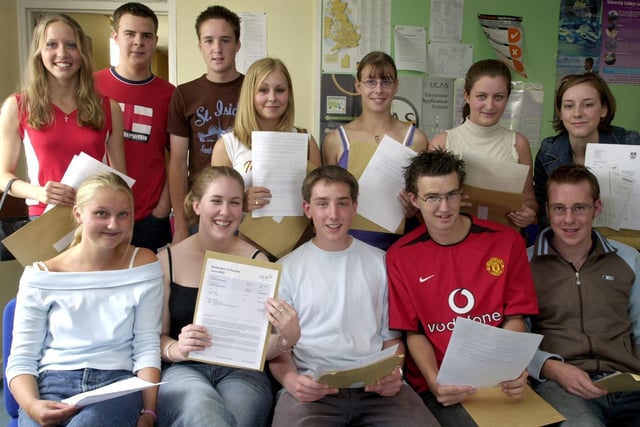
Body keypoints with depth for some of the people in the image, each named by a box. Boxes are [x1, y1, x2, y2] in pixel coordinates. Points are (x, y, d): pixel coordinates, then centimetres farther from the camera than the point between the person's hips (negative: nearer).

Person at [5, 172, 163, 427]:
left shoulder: (143, 266, 6)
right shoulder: (40, 277, 6)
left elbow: (147, 347, 2)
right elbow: (21, 359, 4)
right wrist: (32, 405, -16)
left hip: (118, 380, -1)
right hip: (52, 383, 1)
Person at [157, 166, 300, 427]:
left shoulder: (256, 262, 3)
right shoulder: (166, 260, 2)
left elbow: (263, 348, 3)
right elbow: (156, 338, 7)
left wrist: (287, 338, -20)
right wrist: (176, 349, -17)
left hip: (241, 370, 1)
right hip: (183, 369, -1)